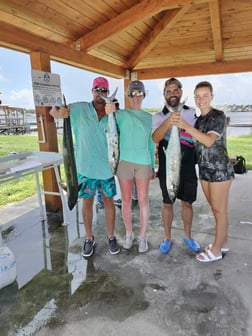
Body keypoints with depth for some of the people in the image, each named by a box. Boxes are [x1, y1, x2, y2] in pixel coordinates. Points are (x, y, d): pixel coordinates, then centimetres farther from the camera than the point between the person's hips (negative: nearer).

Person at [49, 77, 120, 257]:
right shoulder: (80, 109, -3)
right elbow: (53, 112, -3)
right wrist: (58, 111, -26)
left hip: (106, 167, 1)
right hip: (85, 167, 0)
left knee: (109, 201, 11)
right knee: (87, 202, 11)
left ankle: (111, 236, 30)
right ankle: (89, 238, 29)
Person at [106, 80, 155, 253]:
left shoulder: (149, 117, 11)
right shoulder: (121, 114, 3)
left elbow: (151, 143, 14)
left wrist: (153, 166, 12)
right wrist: (110, 113, -32)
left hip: (143, 162, 1)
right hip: (124, 161, -1)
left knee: (143, 200, 3)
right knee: (126, 201, 7)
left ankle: (143, 237, 18)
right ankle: (129, 234, 25)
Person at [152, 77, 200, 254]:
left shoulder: (191, 112, 6)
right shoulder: (159, 116, 1)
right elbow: (155, 138, -18)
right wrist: (171, 117, -29)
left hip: (188, 167, 2)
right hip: (167, 168, -1)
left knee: (187, 202, 12)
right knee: (168, 203, 9)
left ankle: (187, 236, 32)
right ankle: (167, 238, 27)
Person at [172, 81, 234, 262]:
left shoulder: (219, 116, -10)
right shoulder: (199, 119, 10)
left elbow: (209, 141, -25)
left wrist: (186, 126, -33)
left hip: (220, 169, -7)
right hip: (205, 169, 7)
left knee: (219, 209, 2)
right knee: (215, 209, 15)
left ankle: (216, 250, 14)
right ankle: (223, 243, 30)